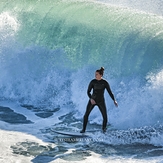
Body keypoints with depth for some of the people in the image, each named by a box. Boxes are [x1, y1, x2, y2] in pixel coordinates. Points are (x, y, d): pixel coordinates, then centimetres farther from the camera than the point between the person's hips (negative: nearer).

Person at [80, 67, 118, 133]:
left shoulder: (105, 83, -8)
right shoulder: (93, 82, -7)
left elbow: (110, 92, -4)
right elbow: (88, 91, -6)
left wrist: (114, 100, -13)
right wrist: (91, 99, -23)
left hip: (101, 101, 0)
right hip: (92, 100, 0)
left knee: (105, 117, -6)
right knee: (86, 114, -10)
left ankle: (104, 129, 18)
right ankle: (83, 129, -1)